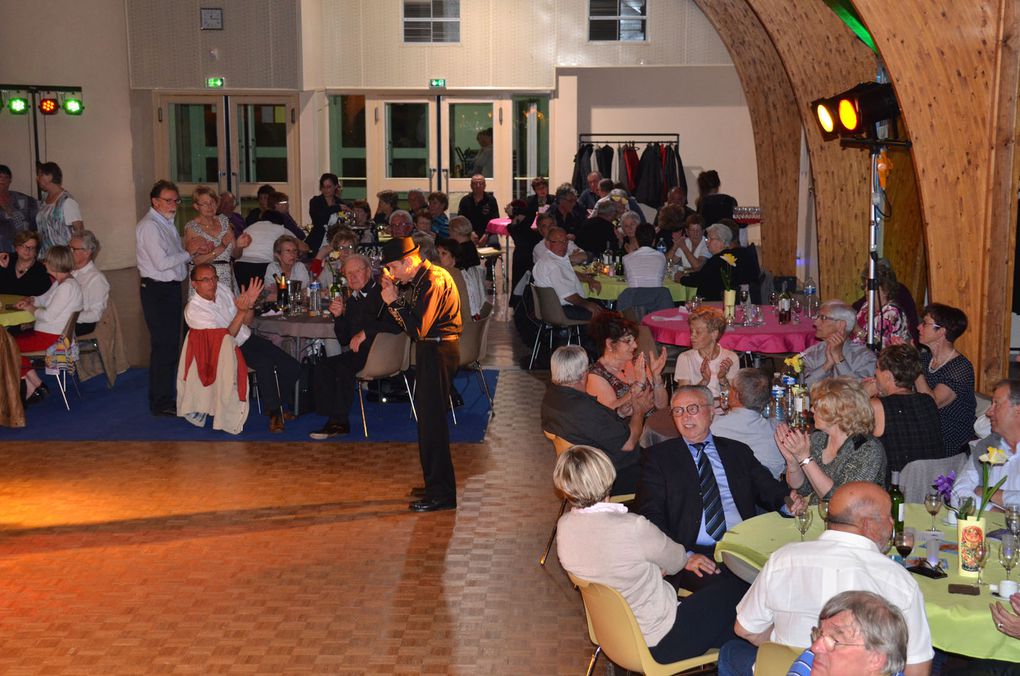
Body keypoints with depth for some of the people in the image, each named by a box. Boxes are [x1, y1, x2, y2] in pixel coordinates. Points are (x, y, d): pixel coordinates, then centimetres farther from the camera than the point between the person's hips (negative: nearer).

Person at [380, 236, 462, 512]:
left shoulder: (433, 281, -19)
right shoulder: (421, 279, 13)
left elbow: (418, 329, -24)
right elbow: (412, 323, 13)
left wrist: (395, 302, -16)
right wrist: (394, 301, 1)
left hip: (438, 352, -11)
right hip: (432, 351, 11)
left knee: (432, 420, -7)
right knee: (428, 416, 17)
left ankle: (441, 494, -1)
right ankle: (434, 484, 29)